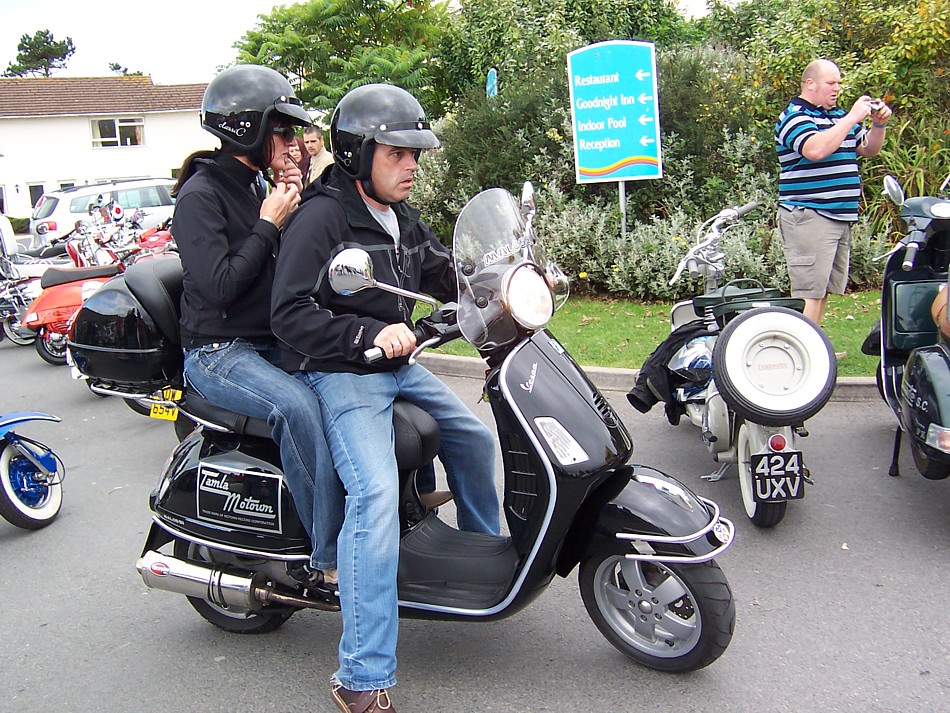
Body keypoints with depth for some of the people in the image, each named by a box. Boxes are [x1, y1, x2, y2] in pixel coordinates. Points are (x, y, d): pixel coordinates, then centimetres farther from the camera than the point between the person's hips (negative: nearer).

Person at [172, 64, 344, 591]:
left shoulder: (257, 186, 13)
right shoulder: (200, 195, -11)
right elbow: (218, 285, -23)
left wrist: (295, 207, 0)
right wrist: (268, 225, -15)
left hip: (272, 343, 8)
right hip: (219, 353, -8)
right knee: (299, 406, -34)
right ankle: (328, 559, -26)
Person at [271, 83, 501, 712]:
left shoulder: (401, 216, 12)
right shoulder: (320, 218, -14)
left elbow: (446, 274, 17)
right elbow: (291, 315, -21)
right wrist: (370, 334, -31)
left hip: (395, 366, 9)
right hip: (339, 374, -9)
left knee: (474, 437, 19)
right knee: (376, 494, -26)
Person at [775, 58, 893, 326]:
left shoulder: (839, 116, 19)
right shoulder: (795, 116, -6)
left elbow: (869, 149, 28)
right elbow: (816, 149, -25)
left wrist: (878, 125, 9)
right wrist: (853, 118, -17)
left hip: (840, 217, 9)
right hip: (808, 216, -9)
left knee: (825, 290, 11)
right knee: (809, 293, -13)